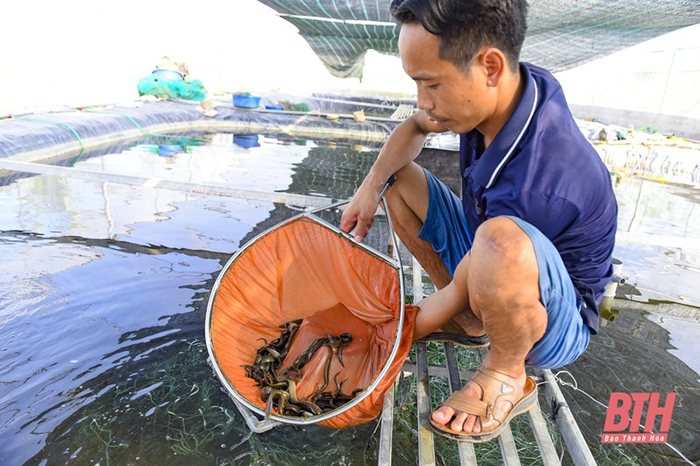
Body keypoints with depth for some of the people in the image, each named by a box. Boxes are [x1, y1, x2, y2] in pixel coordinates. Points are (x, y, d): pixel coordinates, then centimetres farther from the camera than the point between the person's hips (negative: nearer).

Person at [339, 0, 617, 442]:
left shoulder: (534, 182, -37)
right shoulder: (508, 87, -14)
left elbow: (456, 294, -25)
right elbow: (415, 127, 5)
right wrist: (370, 186, -11)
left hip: (559, 321, -8)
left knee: (500, 243, -44)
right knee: (400, 178, 5)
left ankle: (506, 376, -11)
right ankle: (468, 315, 7)